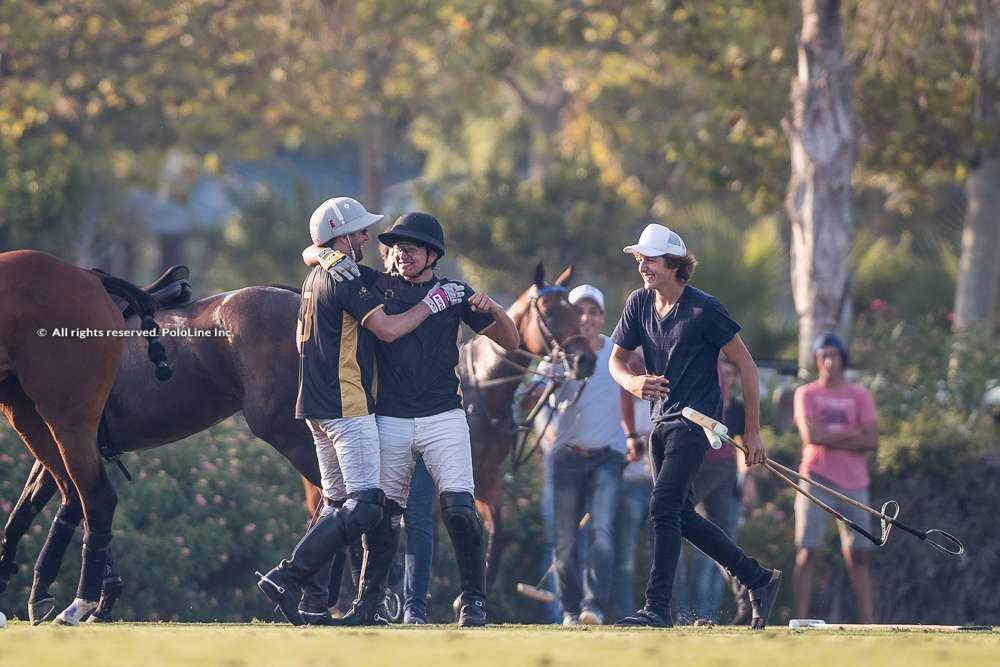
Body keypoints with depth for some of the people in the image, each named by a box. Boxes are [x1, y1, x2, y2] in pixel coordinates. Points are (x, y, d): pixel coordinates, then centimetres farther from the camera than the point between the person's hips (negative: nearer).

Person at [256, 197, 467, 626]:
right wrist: (433, 303, -7)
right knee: (365, 505, -12)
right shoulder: (344, 278, -13)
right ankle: (289, 577, -19)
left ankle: (313, 603, 7)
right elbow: (387, 329, -18)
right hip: (346, 406, -10)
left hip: (317, 407, 10)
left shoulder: (316, 277, 16)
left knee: (338, 503, 14)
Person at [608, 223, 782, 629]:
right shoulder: (639, 304, 3)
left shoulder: (704, 310, -14)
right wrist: (633, 384, -15)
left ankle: (658, 608, -15)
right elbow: (616, 361, 11)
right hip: (662, 423, 8)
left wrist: (752, 431, -8)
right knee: (681, 517, 10)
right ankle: (759, 580, 21)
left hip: (696, 422, -8)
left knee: (663, 509, -17)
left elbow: (745, 364, -8)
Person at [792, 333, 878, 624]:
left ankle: (867, 624, 0)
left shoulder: (860, 395, 9)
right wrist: (851, 435, -7)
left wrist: (830, 439, -10)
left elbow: (871, 442, -3)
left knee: (858, 556, 2)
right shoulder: (806, 394, 5)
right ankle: (800, 623, -11)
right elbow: (810, 435, -11)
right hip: (817, 479, -2)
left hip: (853, 483, 2)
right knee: (807, 553, -8)